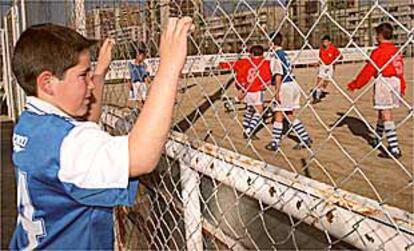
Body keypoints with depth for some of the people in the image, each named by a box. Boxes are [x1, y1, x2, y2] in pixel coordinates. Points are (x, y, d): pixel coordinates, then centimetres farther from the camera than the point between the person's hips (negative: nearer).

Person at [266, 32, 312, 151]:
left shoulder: (276, 56, -11)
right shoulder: (285, 54, 15)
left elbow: (278, 75, -19)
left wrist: (277, 91, -19)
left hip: (285, 86, -9)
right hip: (293, 84, 9)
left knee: (278, 115, -1)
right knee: (290, 115, 15)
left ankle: (275, 143, 5)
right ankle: (305, 139, 16)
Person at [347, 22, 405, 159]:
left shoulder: (378, 51, -12)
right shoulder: (396, 50, 11)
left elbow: (368, 70, -12)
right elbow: (401, 69, 16)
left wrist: (355, 84, -5)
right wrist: (402, 87, 24)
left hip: (383, 82, -8)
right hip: (395, 82, 8)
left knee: (386, 114, -7)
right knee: (382, 112, 20)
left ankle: (394, 149, -11)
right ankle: (377, 140, 35)